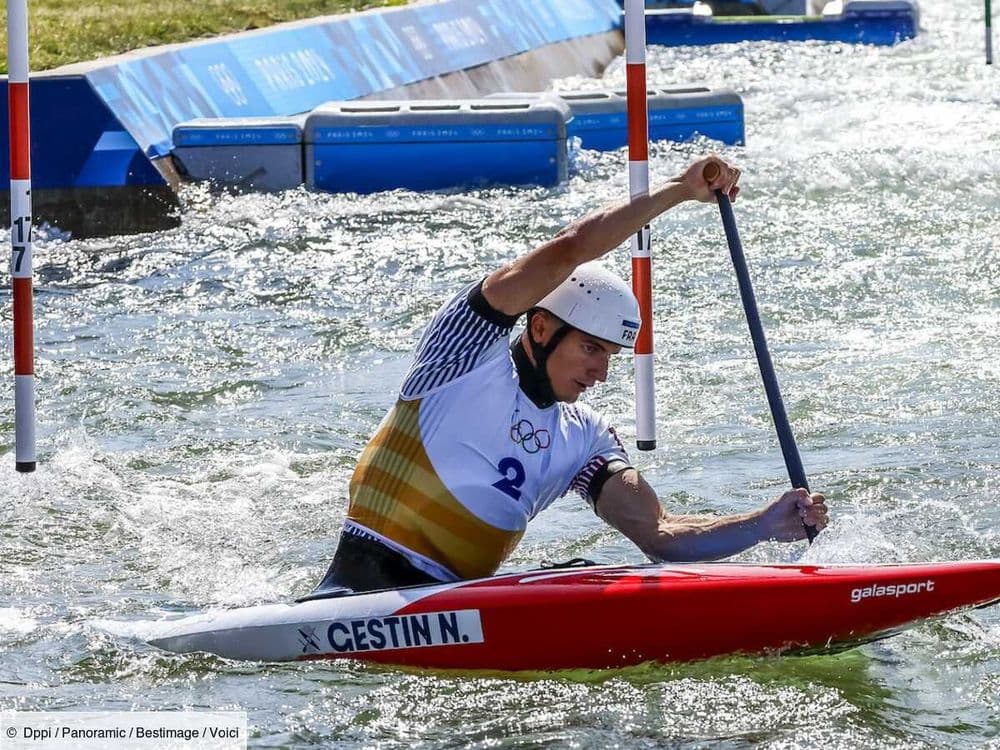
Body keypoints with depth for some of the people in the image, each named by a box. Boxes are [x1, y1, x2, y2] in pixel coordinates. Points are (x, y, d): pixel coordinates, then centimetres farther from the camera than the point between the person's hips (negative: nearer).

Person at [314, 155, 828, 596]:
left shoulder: (585, 439, 17)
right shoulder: (471, 345, 0)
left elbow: (658, 534, 6)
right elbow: (572, 249, -11)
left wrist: (766, 525, -9)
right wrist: (680, 190, -4)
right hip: (367, 585, -6)